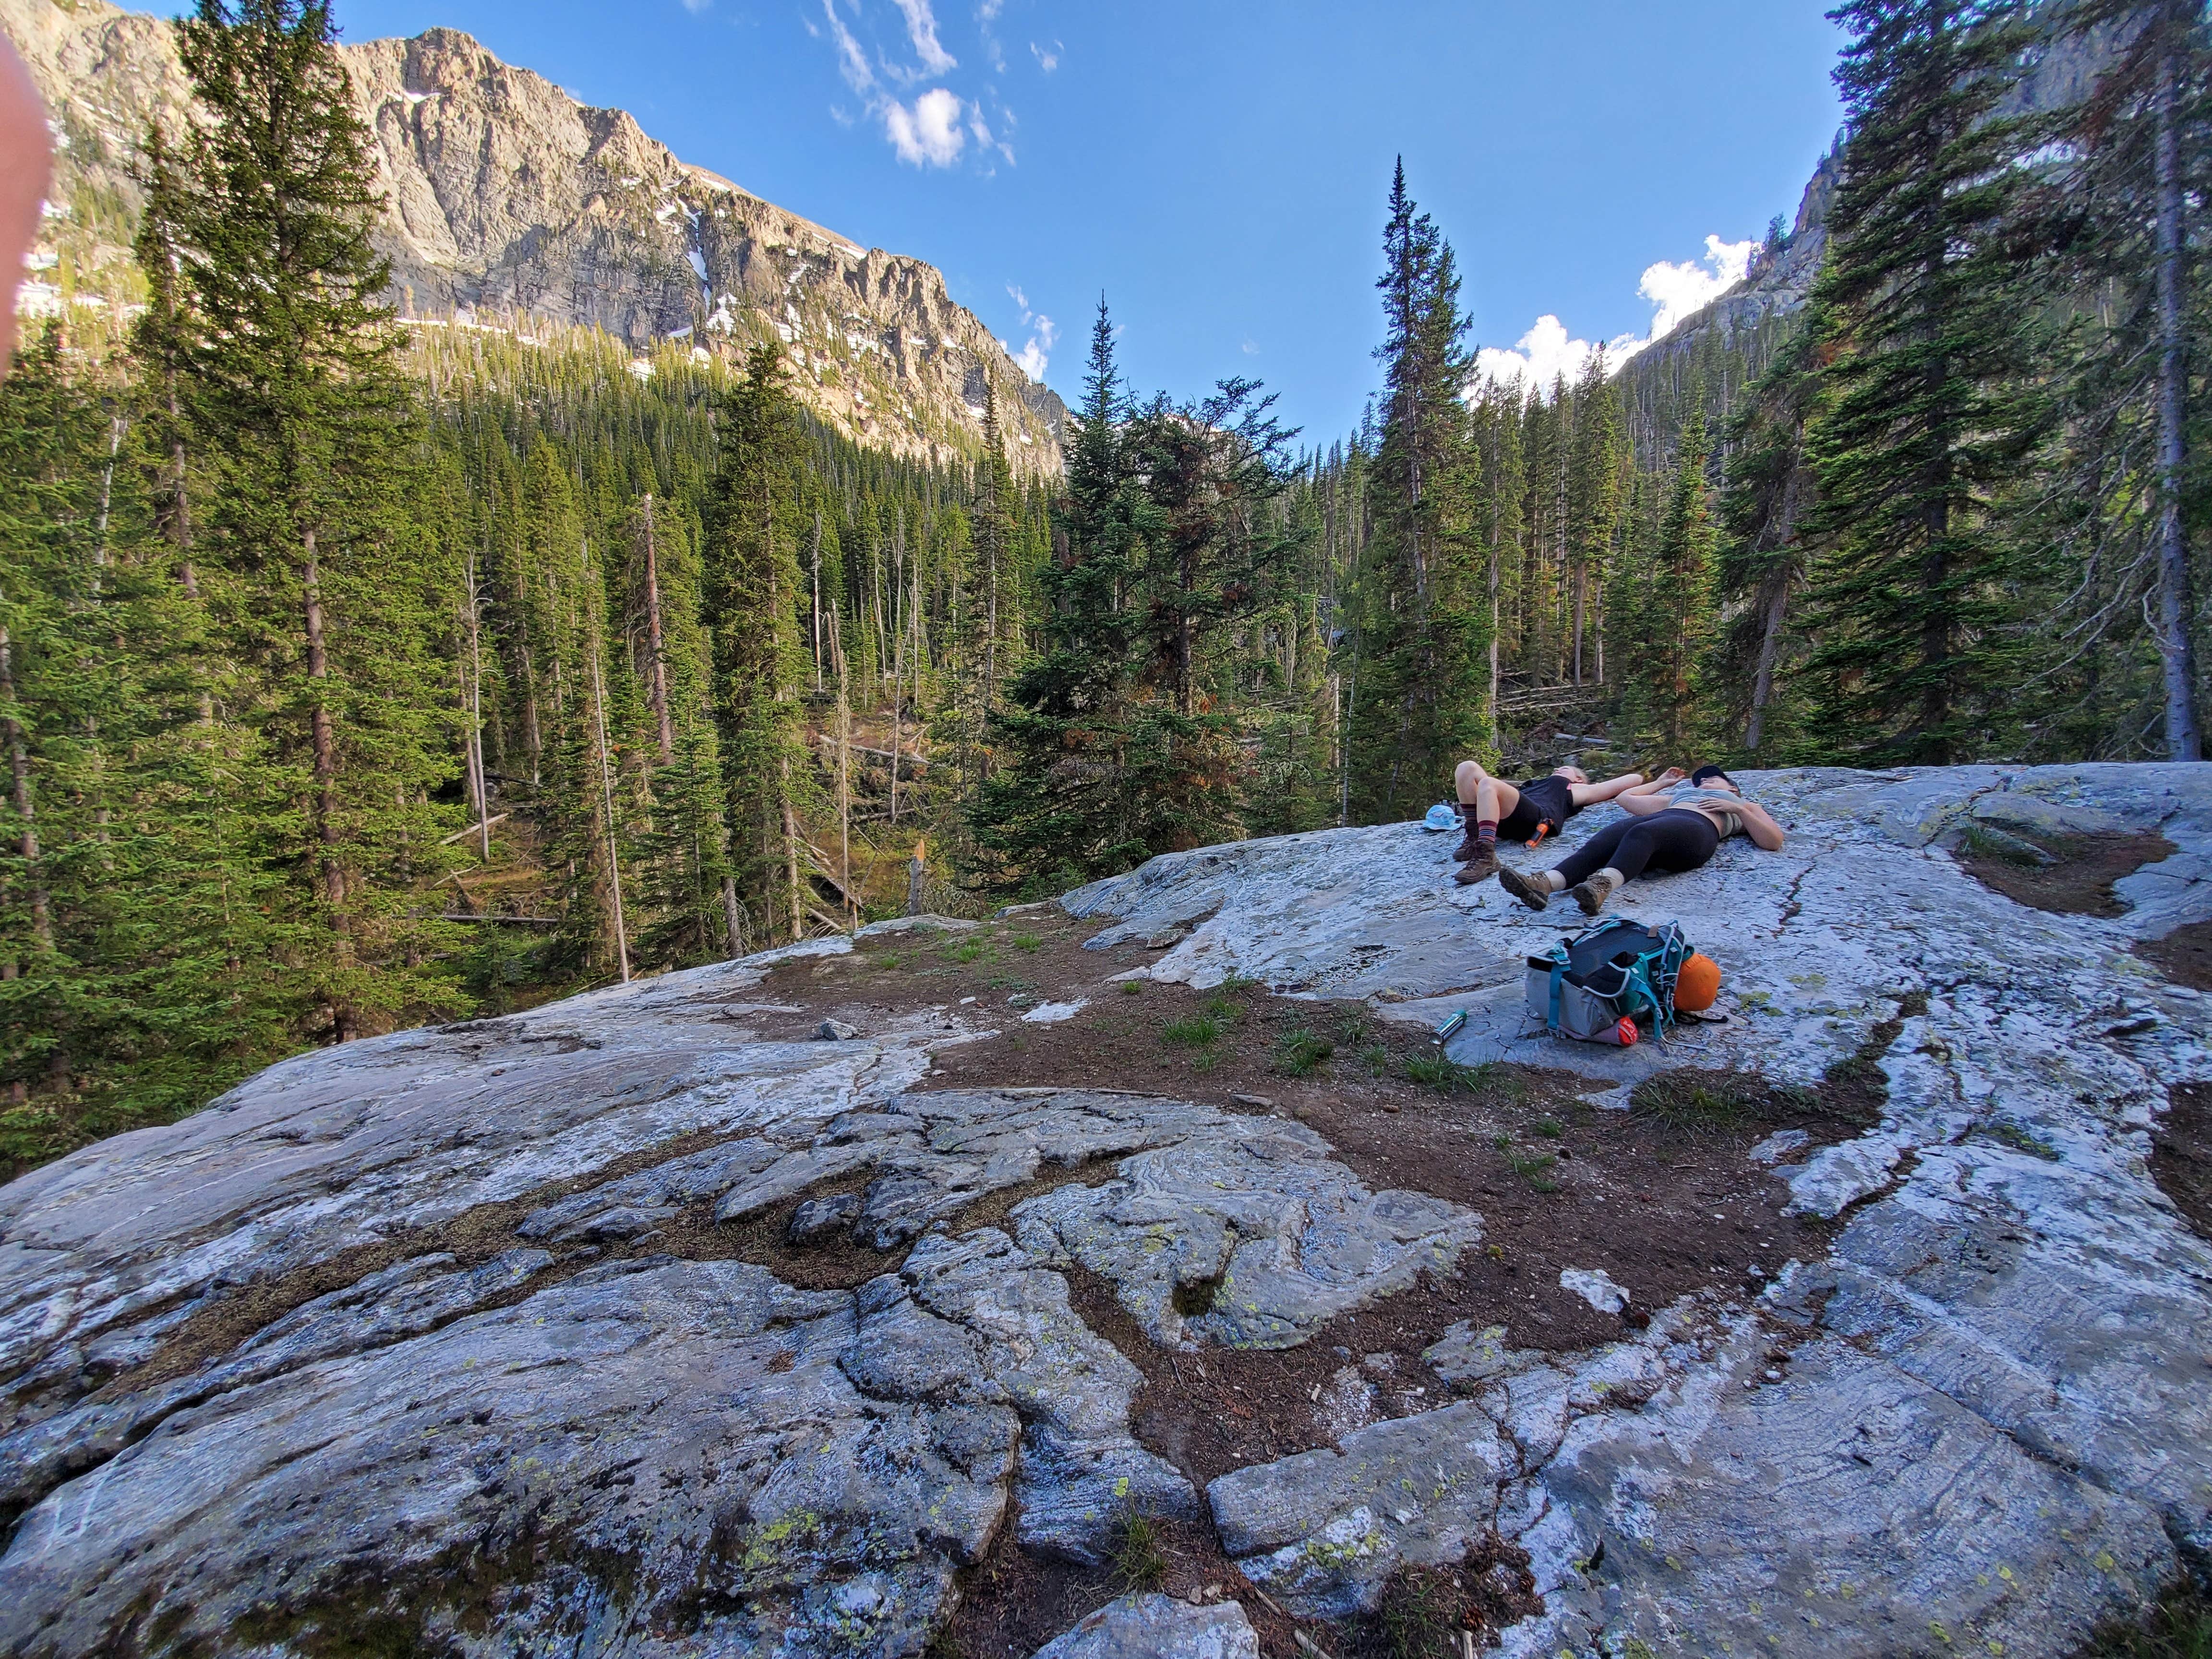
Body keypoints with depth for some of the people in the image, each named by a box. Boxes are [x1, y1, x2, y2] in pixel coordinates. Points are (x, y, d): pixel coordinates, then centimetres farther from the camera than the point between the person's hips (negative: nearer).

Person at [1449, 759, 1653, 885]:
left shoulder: (1580, 789, 29)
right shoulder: (1535, 784, 45)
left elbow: (1635, 780, 32)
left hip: (1534, 817, -6)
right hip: (1501, 820, 6)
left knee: (1488, 784, -32)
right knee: (1467, 768, -9)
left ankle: (1486, 857, -42)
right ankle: (1474, 837, -15)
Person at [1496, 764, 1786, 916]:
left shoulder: (1746, 807, 36)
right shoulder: (1678, 795, 48)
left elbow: (1774, 842, 17)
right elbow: (1626, 797, 49)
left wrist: (1738, 809, 9)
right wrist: (1660, 784, 52)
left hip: (1697, 829, -4)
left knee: (1642, 834, -40)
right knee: (1601, 842, -30)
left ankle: (1602, 885, -69)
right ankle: (1543, 884, -58)